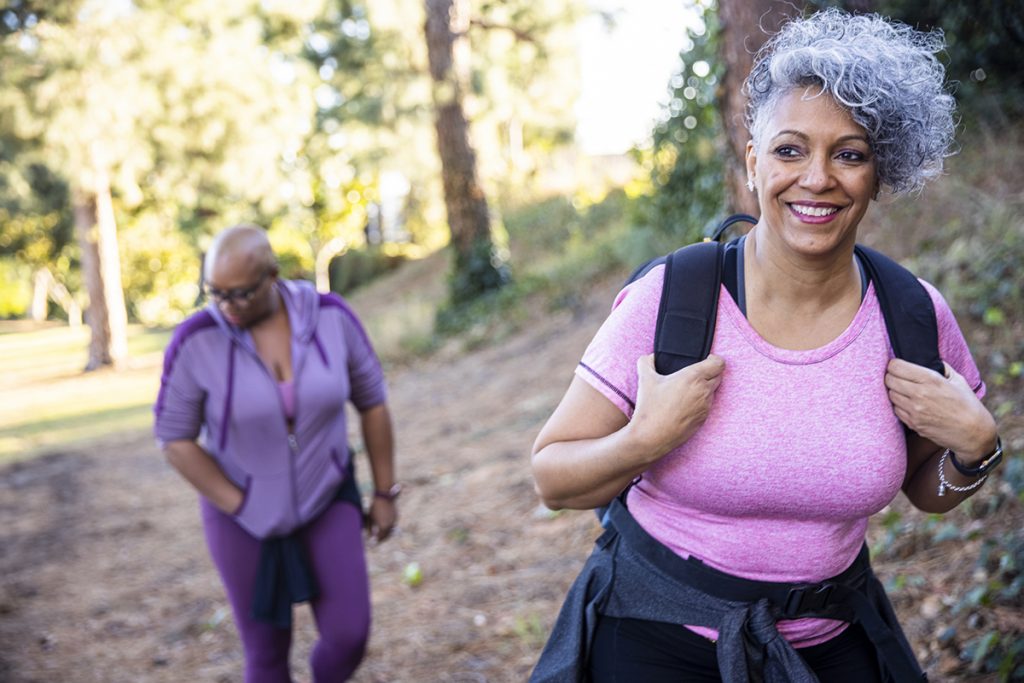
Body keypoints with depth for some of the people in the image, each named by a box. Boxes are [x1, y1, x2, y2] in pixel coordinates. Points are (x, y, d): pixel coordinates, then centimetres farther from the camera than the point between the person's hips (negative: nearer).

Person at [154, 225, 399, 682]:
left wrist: (385, 494, 0)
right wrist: (241, 508, -14)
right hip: (244, 514, -1)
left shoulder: (330, 317, -16)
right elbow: (174, 439, -11)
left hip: (325, 500, 2)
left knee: (349, 636, -4)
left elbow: (372, 400, -3)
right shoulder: (195, 341, -21)